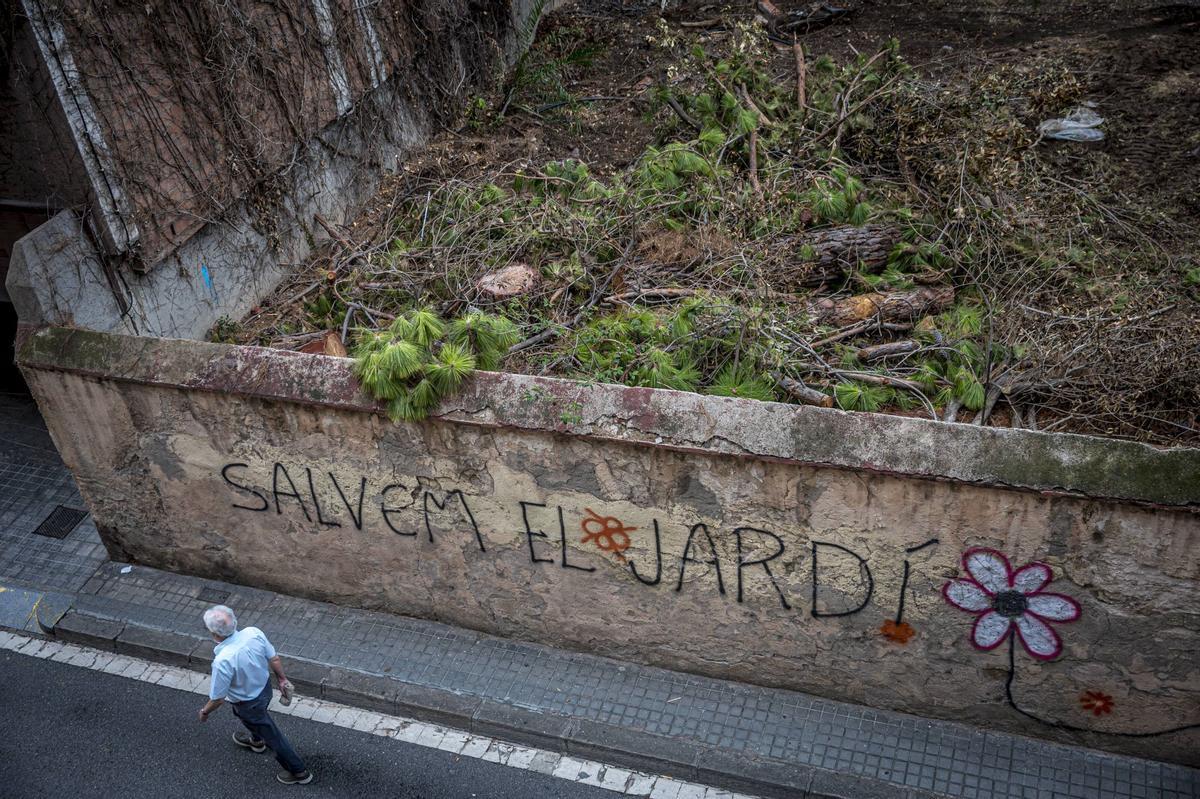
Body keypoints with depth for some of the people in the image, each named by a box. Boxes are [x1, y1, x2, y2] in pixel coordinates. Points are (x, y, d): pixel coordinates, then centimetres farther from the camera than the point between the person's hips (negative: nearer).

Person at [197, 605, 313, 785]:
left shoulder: (223, 661, -40)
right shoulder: (254, 633, -25)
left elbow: (218, 698, -24)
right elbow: (274, 658, -8)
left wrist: (205, 711, -3)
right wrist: (282, 679, 10)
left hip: (249, 703, -6)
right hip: (264, 687, 6)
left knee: (272, 735, 17)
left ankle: (299, 772, 35)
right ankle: (256, 740, 67)